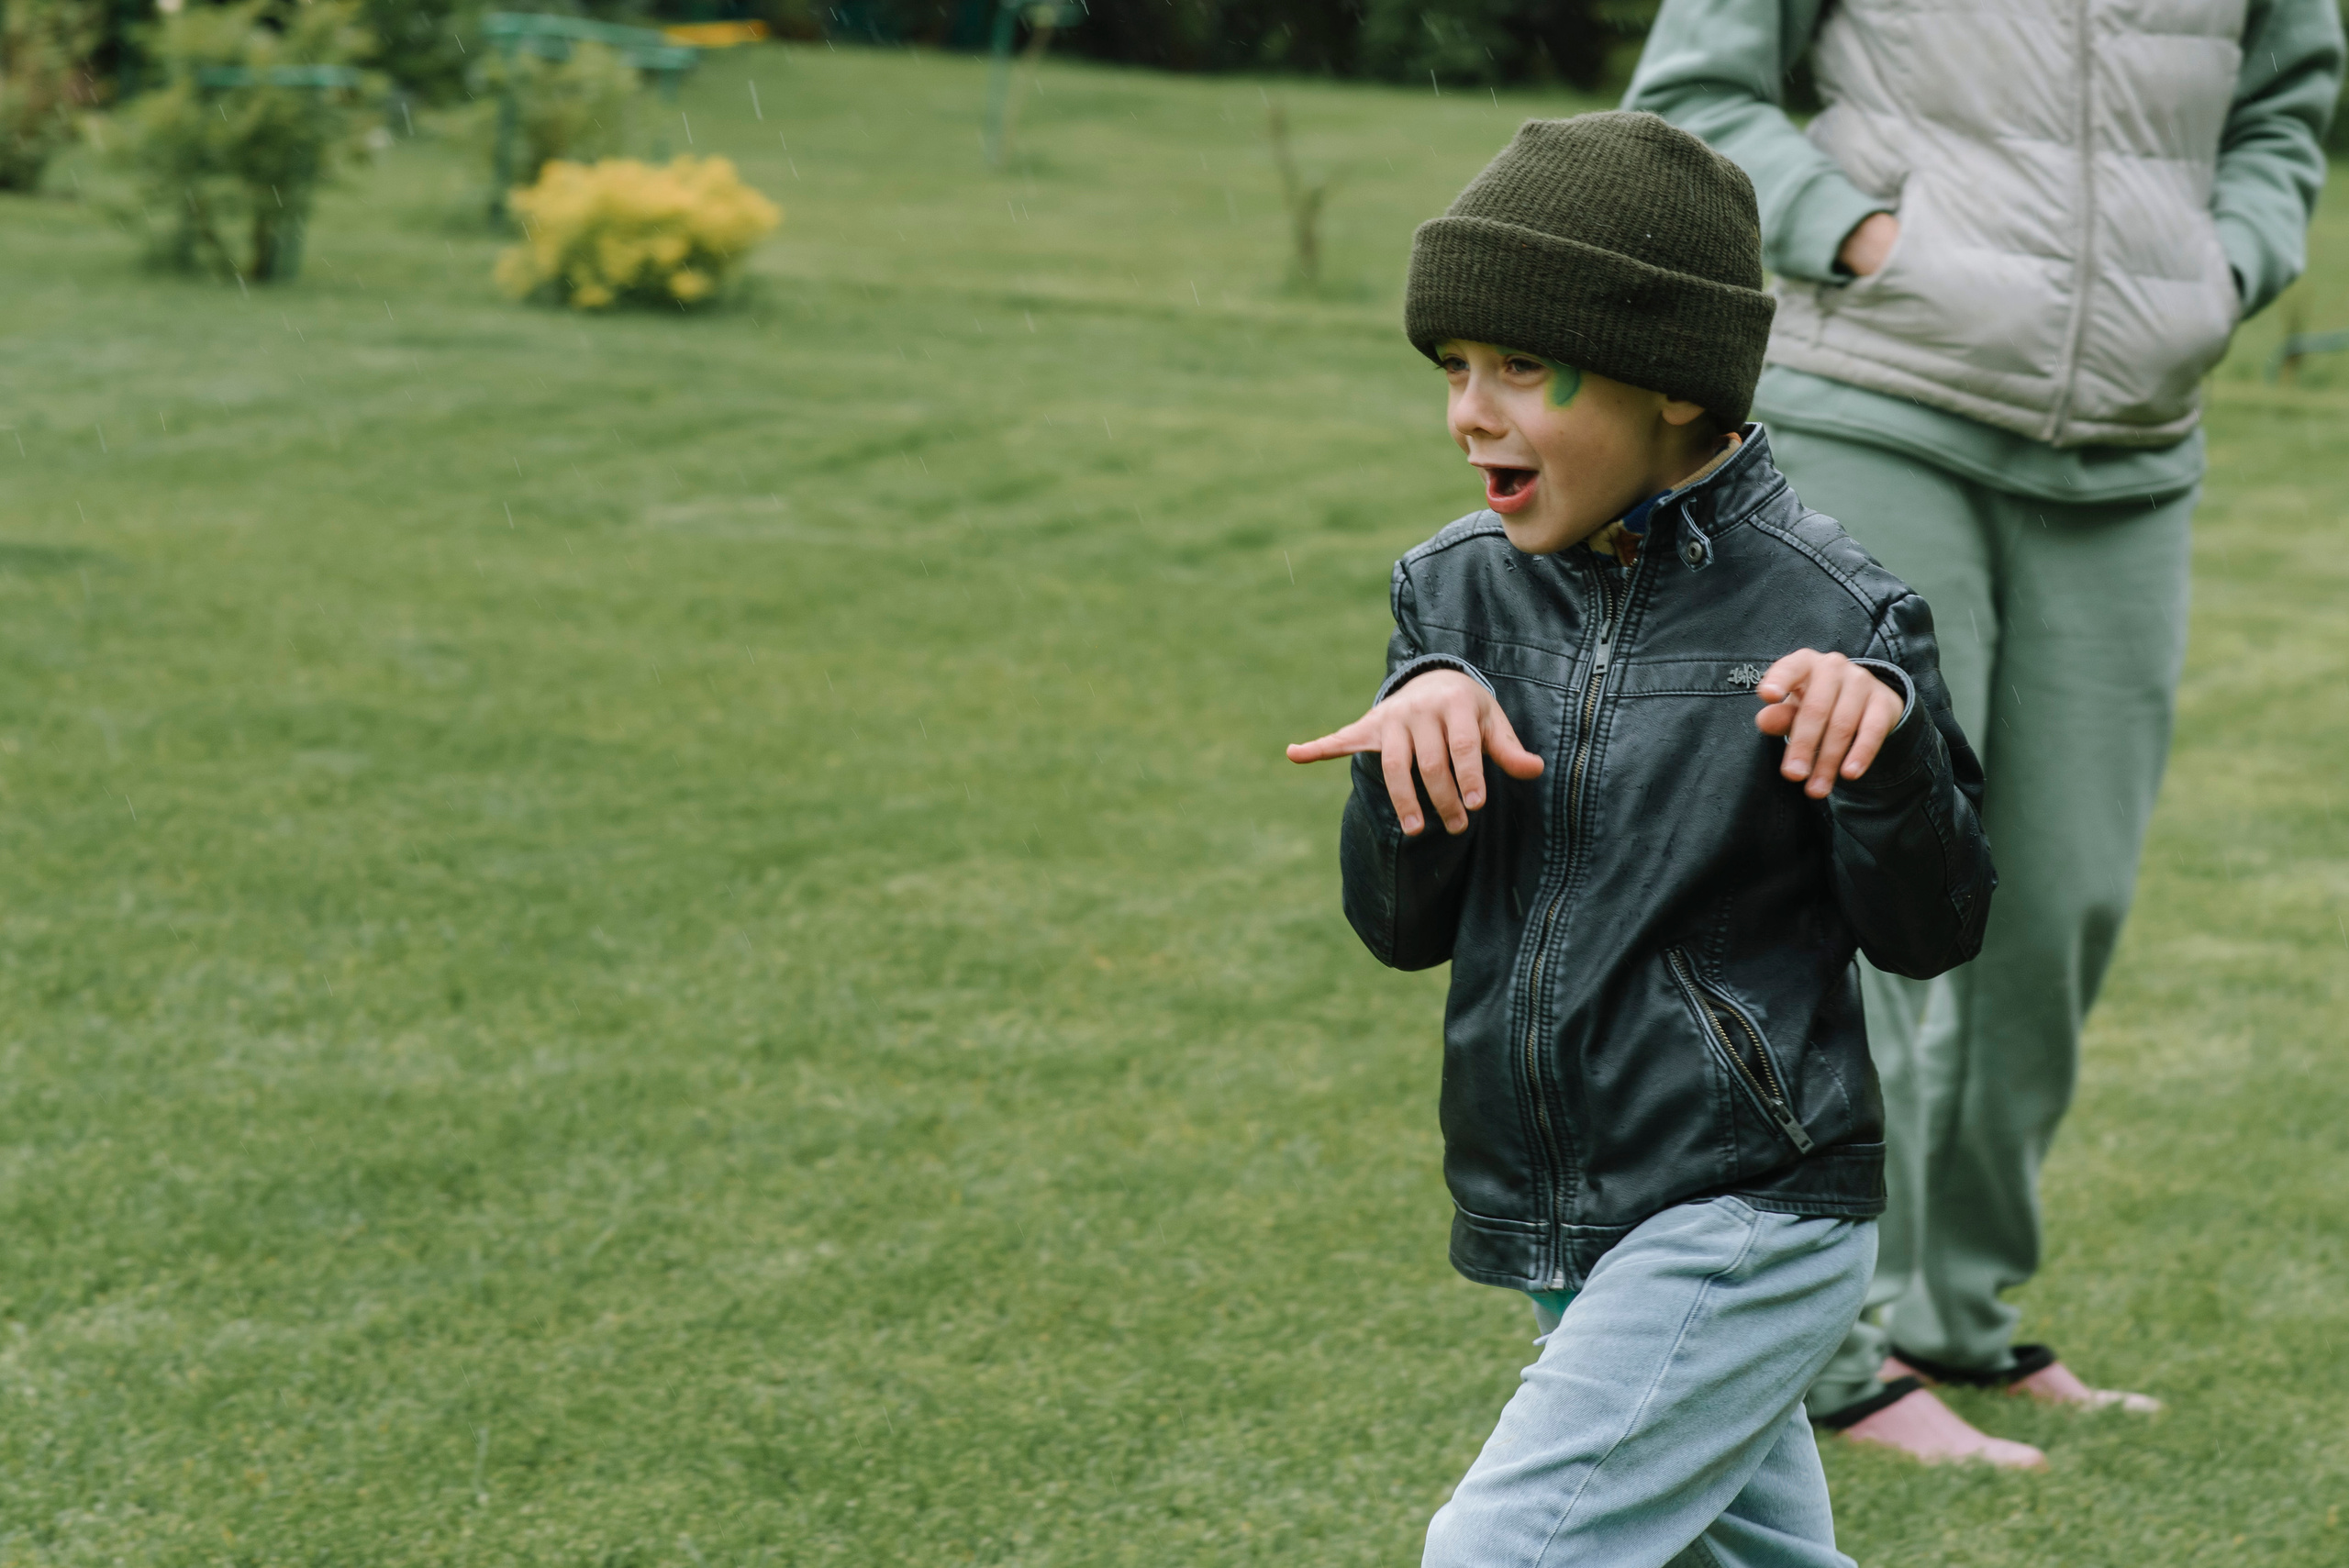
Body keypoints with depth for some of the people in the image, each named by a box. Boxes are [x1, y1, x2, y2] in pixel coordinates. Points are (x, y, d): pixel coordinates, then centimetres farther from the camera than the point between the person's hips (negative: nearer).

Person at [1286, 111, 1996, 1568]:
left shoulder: (1832, 617, -12)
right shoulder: (1459, 589, 2)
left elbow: (1931, 931, -8)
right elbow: (1400, 925, 1)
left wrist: (1887, 745, -27)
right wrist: (1420, 722, -17)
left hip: (1750, 1223, -6)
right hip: (1562, 1228, 6)